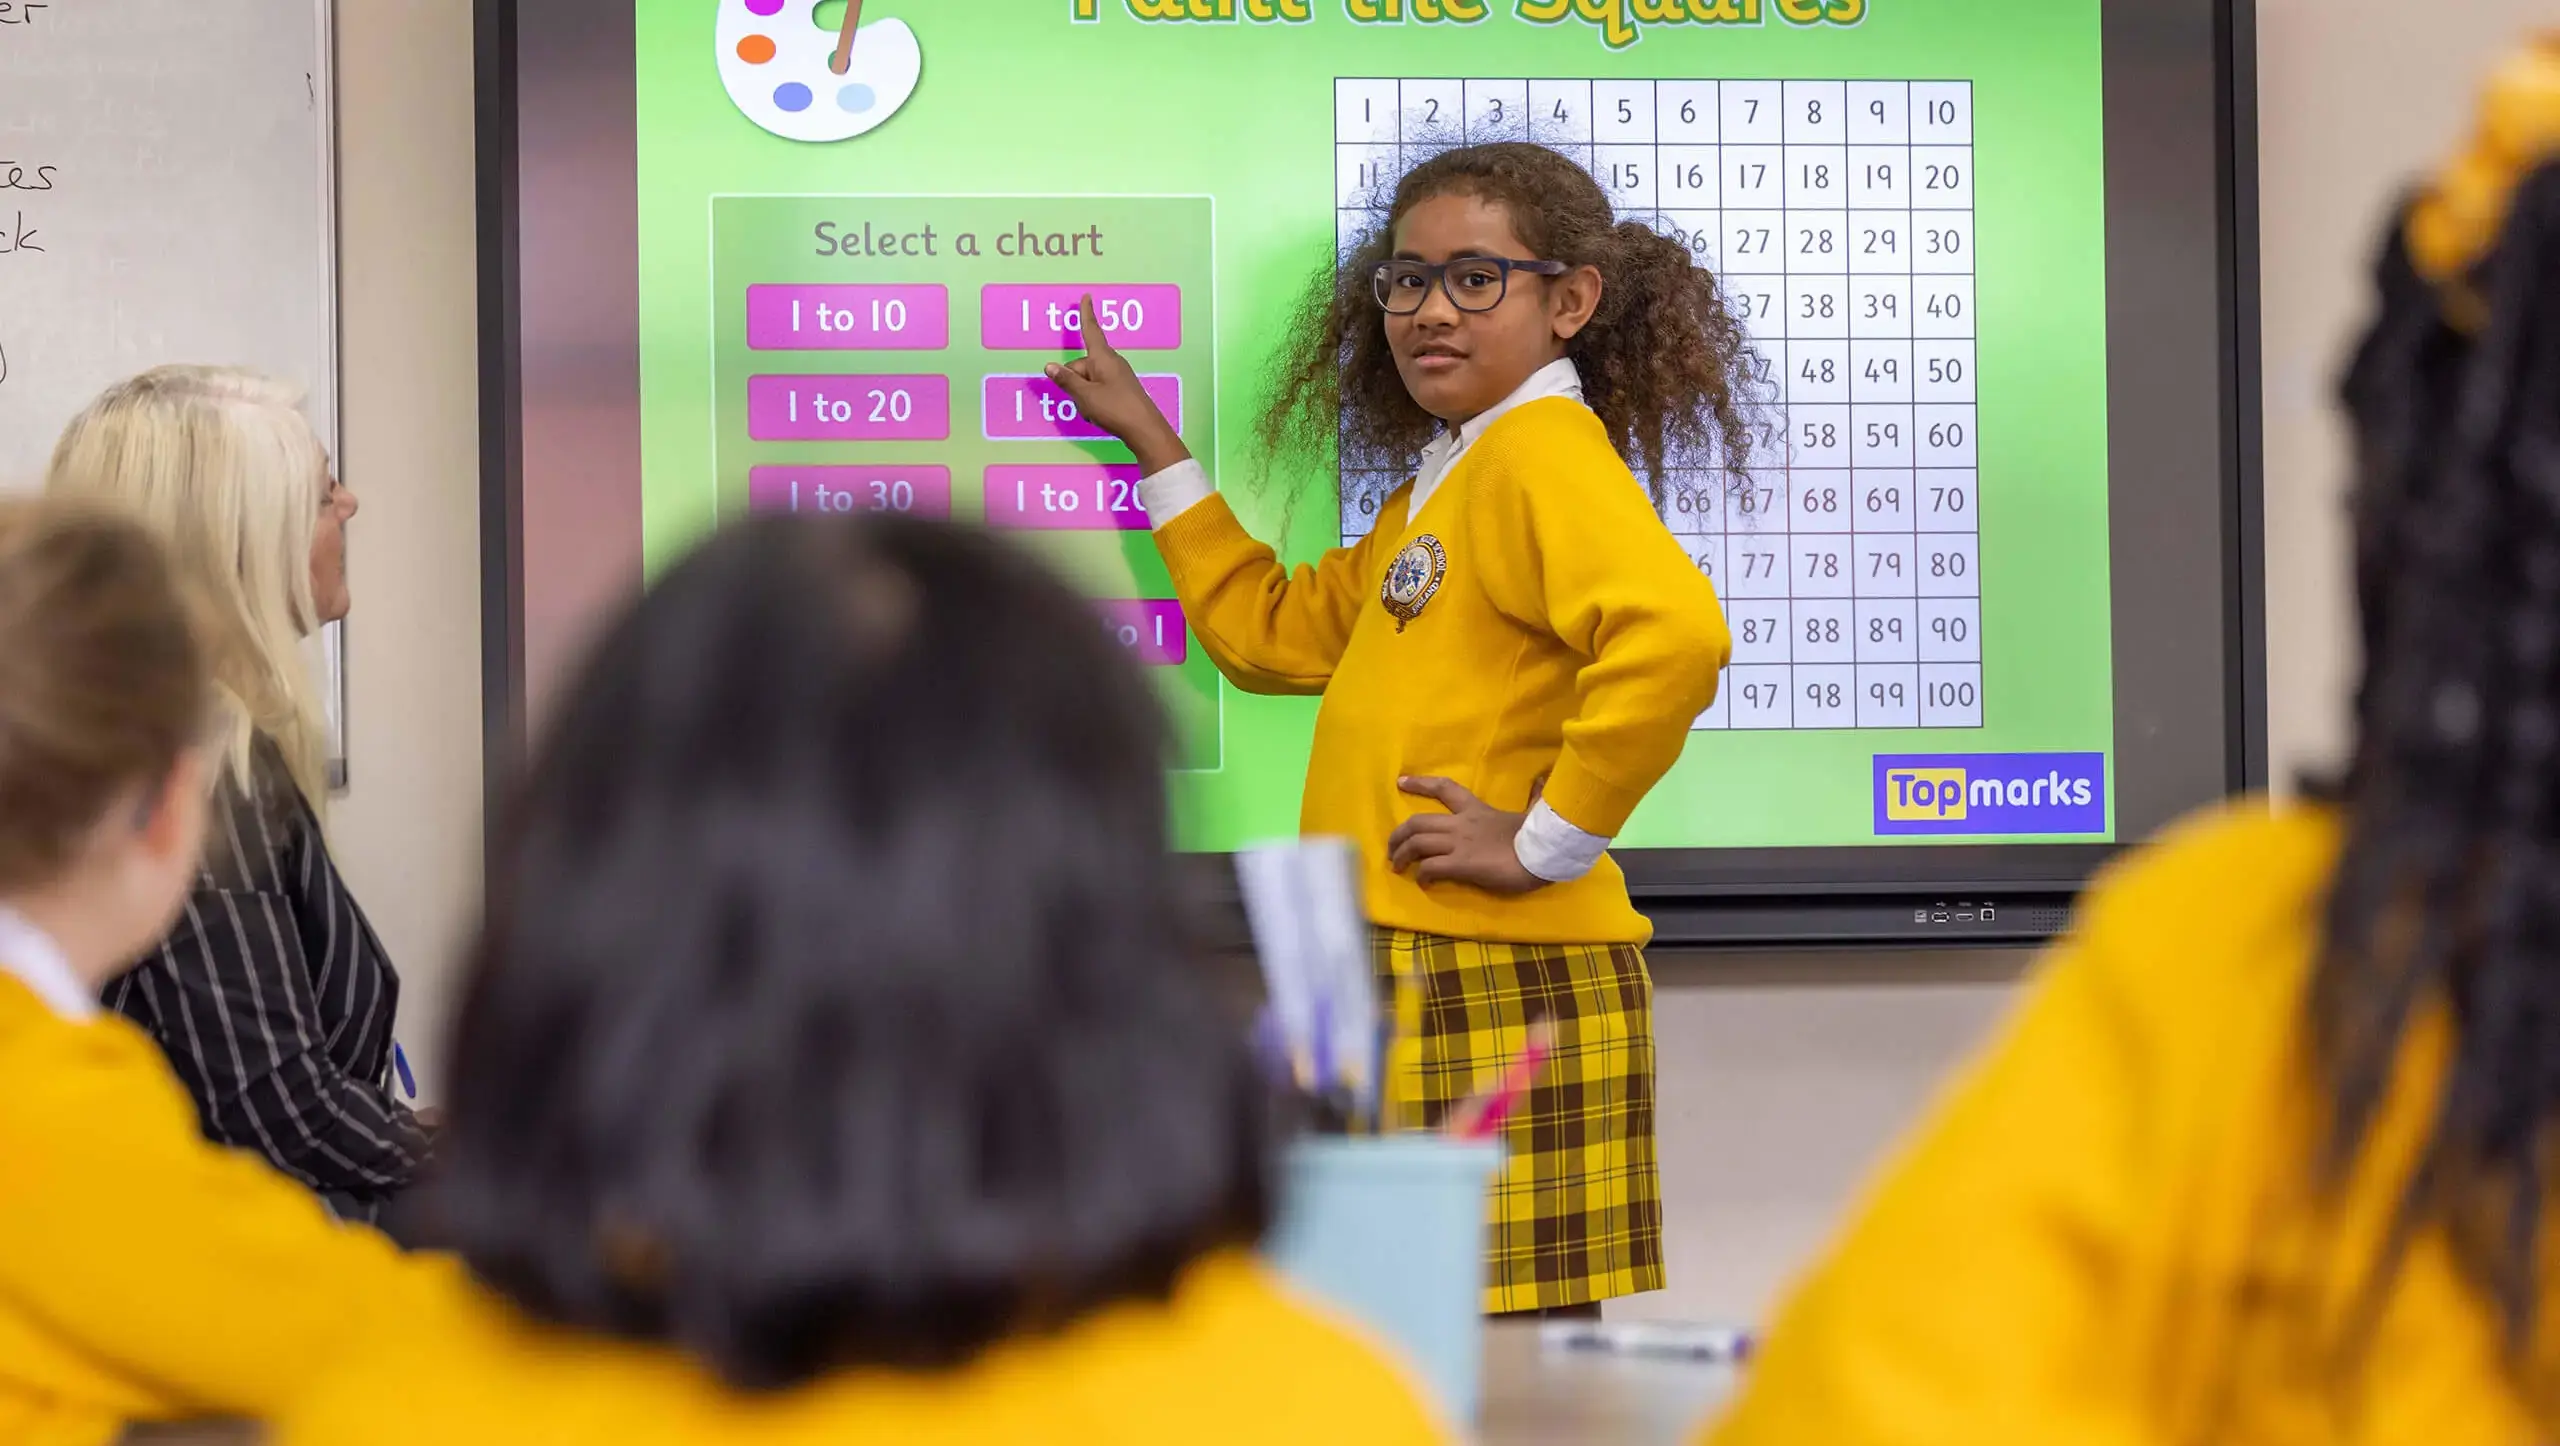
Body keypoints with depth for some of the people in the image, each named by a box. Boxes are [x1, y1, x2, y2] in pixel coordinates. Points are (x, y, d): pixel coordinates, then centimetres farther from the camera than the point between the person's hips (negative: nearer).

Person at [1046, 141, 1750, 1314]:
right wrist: (1149, 440, 31)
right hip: (1413, 991, 10)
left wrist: (1546, 841, -21)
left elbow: (1676, 634, -29)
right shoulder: (1434, 489, 20)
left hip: (1502, 996, -10)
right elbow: (1271, 632, 31)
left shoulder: (1544, 454, -12)